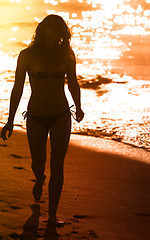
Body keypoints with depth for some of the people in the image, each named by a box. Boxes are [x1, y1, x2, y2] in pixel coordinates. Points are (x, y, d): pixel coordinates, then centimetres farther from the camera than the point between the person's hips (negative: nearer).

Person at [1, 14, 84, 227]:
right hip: (36, 117, 0)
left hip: (61, 116, 1)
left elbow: (73, 83, 12)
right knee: (38, 163, 12)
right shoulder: (27, 56, -8)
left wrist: (78, 107, 3)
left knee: (57, 166, -3)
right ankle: (39, 179, 50)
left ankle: (52, 213, 7)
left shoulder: (67, 54, -3)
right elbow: (18, 88, -2)